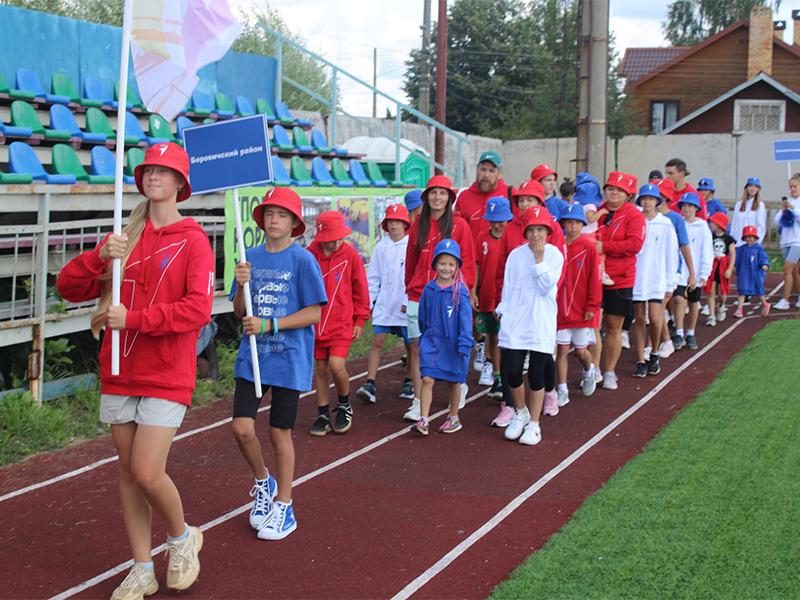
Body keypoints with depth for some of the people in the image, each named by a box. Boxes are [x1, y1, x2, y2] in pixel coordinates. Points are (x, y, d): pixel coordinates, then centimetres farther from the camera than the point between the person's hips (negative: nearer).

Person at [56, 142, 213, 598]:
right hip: (120, 372, 5)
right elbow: (71, 288, 6)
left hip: (167, 376, -5)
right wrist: (99, 257, -12)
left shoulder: (193, 241, -5)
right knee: (128, 471, 9)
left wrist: (133, 319, -19)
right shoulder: (124, 240, 9)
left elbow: (198, 309, -16)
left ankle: (182, 537, 19)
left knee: (148, 474, -11)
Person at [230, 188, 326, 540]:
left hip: (289, 358, -4)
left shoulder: (303, 260, -6)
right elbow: (240, 312, 11)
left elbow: (314, 313, -9)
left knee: (279, 433, 4)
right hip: (251, 356, 4)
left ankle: (283, 506, 20)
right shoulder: (251, 258, 7)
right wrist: (241, 286, -9)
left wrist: (269, 325, -16)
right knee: (242, 428, -5)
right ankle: (263, 483, 24)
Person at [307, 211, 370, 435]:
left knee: (336, 365, -15)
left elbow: (360, 290, 3)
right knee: (321, 369, 8)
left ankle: (345, 406, 11)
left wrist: (360, 320, 3)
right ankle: (323, 415, 21)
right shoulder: (309, 255, -2)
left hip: (342, 323, -2)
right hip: (317, 323, 2)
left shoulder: (350, 255, -5)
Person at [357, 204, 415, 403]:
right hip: (384, 305, 2)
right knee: (377, 342, -7)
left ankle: (409, 383, 26)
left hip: (406, 306, -2)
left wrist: (410, 302, -10)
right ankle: (370, 385, -10)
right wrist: (367, 302, 5)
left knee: (411, 346, 9)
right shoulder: (381, 247, 5)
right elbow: (373, 278, 11)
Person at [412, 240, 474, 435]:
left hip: (452, 343, -2)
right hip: (431, 342, 2)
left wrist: (464, 344, -14)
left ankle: (453, 418, 28)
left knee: (454, 381, 12)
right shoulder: (429, 289, 2)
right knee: (427, 379, -7)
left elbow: (465, 319, -9)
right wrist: (422, 337, 19)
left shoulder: (460, 291, -8)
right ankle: (423, 420, -6)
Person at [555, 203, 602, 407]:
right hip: (561, 308, 2)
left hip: (582, 310, -2)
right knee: (561, 349, 1)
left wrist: (592, 306, -7)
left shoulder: (589, 247, -6)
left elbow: (595, 278, -5)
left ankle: (589, 372, 39)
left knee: (581, 350, 6)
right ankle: (562, 392, 9)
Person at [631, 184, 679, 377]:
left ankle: (654, 355, 15)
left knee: (655, 319, -9)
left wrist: (670, 282, 2)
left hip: (656, 280, -1)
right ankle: (641, 361, 11)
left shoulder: (665, 225, 1)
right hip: (636, 277, 1)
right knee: (639, 319, 4)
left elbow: (671, 254, 4)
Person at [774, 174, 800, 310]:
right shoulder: (788, 201, 14)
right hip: (786, 240, 6)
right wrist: (783, 210, -6)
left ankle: (785, 301, -16)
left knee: (787, 268, -15)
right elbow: (777, 222, 9)